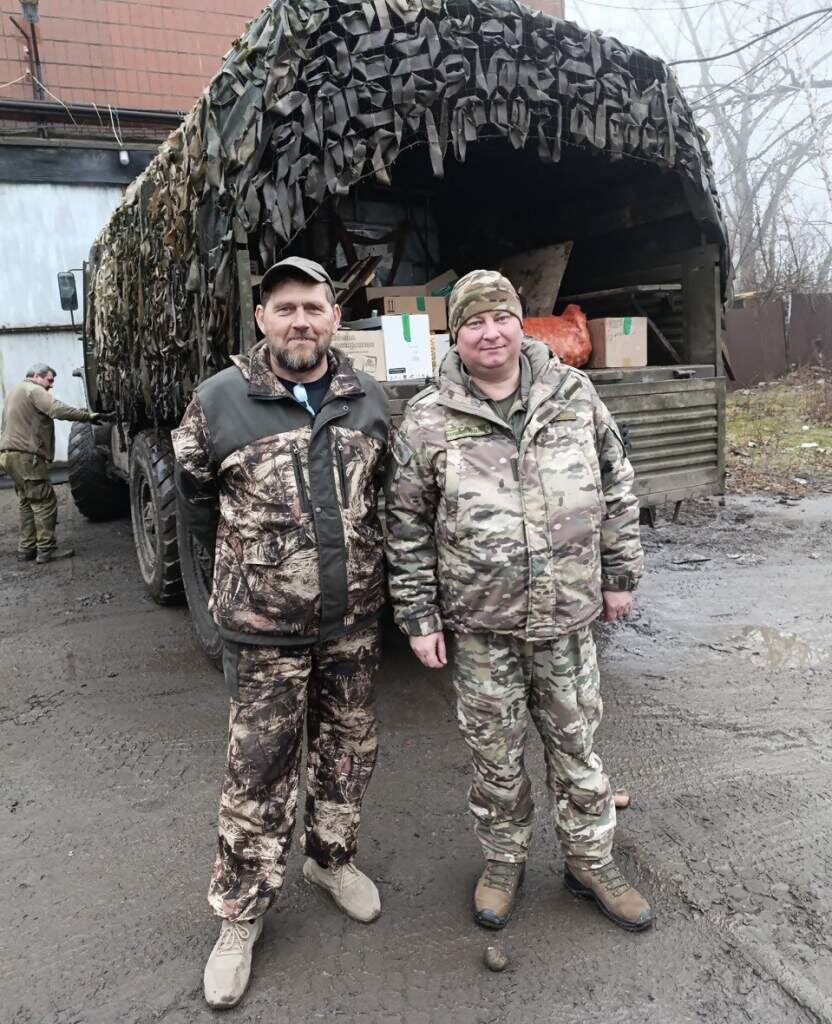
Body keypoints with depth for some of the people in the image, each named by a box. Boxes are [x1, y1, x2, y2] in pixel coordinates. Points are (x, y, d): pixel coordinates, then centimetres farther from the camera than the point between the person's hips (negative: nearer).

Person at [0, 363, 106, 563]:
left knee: (28, 503, 14)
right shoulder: (33, 390, -8)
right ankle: (46, 550, -5)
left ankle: (26, 549, 16)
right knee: (44, 503, -6)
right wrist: (88, 416, -26)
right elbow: (58, 410, -23)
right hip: (25, 455, -10)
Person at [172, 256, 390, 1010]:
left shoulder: (369, 400, 1)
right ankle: (242, 912, 26)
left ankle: (331, 857, 44)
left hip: (354, 620, 4)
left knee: (349, 748, 18)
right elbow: (196, 500, 5)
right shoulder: (218, 403, -9)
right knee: (259, 773, 6)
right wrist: (256, 551, 10)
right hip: (264, 628, -3)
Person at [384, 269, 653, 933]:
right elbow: (407, 527, -3)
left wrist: (620, 576, 8)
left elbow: (617, 488, 8)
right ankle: (504, 861, 38)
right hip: (481, 626, -1)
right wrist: (418, 618, -3)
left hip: (568, 615, 2)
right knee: (496, 756, 14)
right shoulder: (428, 420, -7)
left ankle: (591, 860, 38)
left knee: (577, 745, 16)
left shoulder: (574, 394, 0)